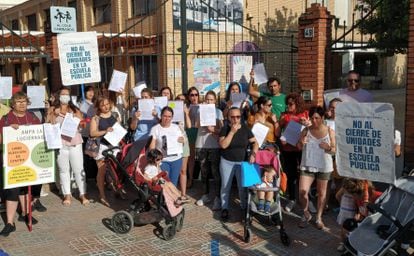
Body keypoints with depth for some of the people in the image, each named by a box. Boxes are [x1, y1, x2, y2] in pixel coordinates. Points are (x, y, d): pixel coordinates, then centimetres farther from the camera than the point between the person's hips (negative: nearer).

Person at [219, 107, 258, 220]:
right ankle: (224, 208, 20)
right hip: (227, 162, -1)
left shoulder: (245, 128, -3)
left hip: (242, 162, 1)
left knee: (243, 186, 4)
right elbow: (223, 145, -20)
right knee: (225, 186, 8)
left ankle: (244, 207, 22)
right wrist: (232, 131, -23)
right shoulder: (225, 129, -8)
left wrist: (253, 153, -17)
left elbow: (255, 142, 0)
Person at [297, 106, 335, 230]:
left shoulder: (330, 131, -3)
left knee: (321, 192, 9)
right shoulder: (306, 130, 0)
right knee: (302, 191, -7)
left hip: (324, 166, -1)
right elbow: (299, 147, 7)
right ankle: (306, 214, 18)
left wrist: (328, 148, -20)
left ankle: (319, 218, 25)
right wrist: (301, 142, -15)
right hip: (307, 165, 1)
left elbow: (334, 150, 1)